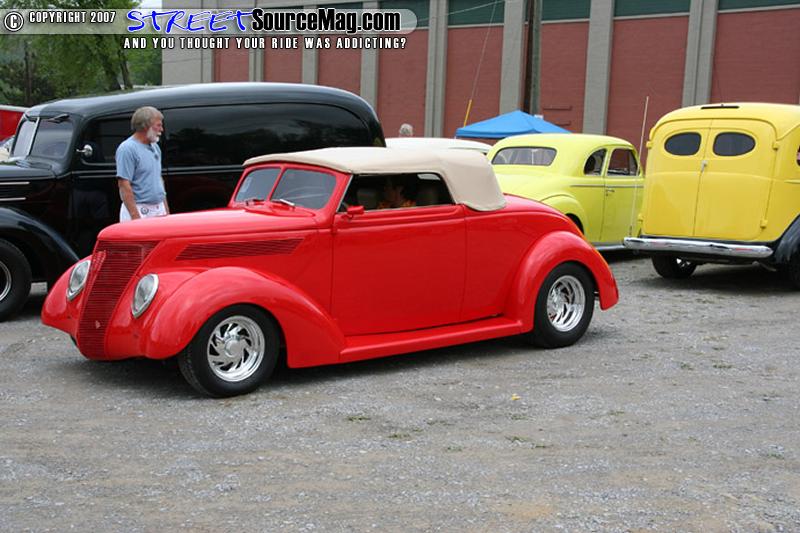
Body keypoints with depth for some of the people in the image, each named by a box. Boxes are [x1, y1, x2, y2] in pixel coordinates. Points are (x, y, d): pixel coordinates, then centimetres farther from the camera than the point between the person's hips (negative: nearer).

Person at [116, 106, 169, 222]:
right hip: (139, 212, -8)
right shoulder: (127, 149, -12)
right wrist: (135, 217, -22)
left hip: (159, 211, 8)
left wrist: (166, 210, 16)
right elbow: (124, 185, -17)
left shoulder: (155, 147, 15)